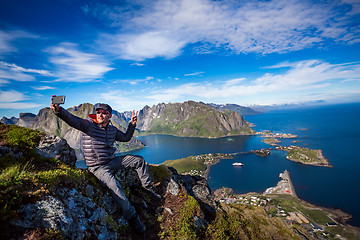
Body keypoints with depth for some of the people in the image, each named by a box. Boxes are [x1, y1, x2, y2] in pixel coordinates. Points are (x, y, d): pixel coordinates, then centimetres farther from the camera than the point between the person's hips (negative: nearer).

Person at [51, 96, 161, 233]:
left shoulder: (112, 129, 5)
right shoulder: (88, 124, -11)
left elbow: (126, 138, 17)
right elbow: (72, 120, -30)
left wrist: (132, 124, 5)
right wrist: (58, 110, -49)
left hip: (112, 161, 7)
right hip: (97, 167, -6)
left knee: (139, 160, 5)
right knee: (114, 186, -30)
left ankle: (148, 189, 18)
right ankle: (131, 217, -13)